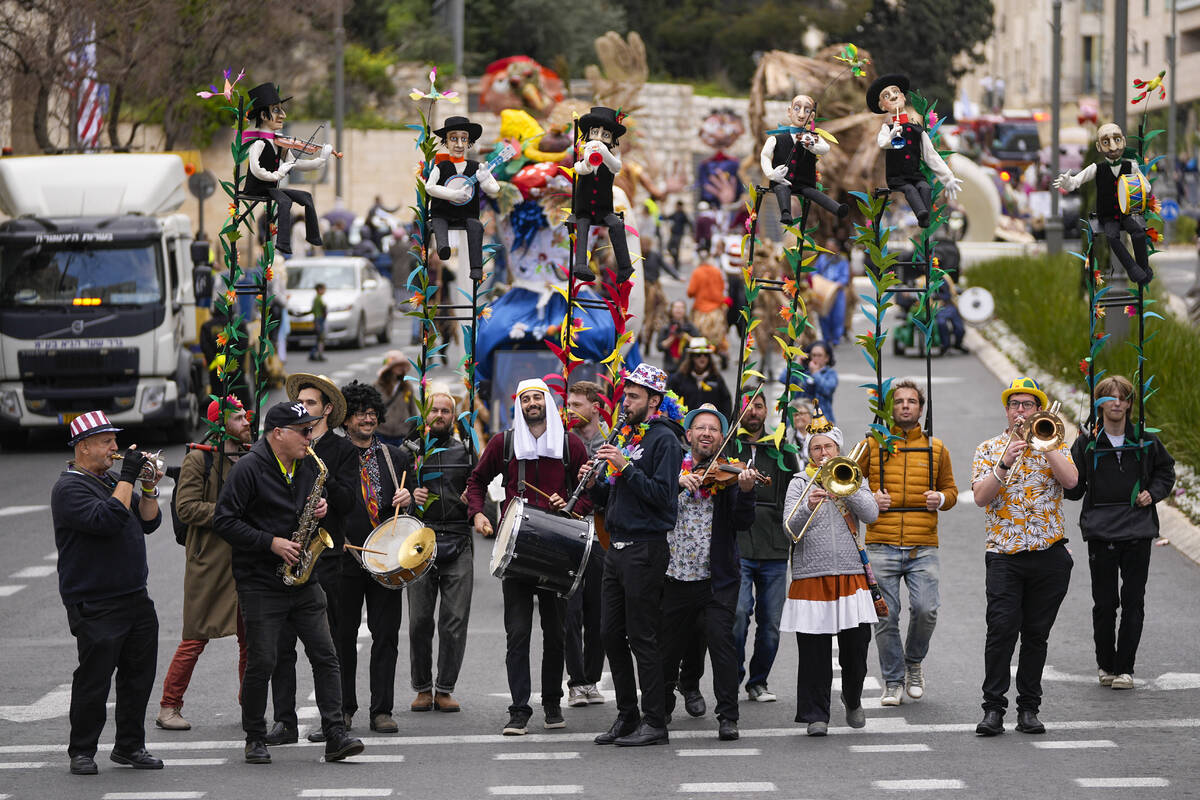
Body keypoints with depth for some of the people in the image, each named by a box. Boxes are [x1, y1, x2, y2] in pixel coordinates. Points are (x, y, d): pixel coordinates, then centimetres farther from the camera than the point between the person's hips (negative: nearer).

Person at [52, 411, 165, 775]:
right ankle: (82, 752, 6)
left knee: (139, 676, 9)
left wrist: (148, 487, 0)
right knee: (93, 679, -4)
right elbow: (107, 520, -25)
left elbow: (148, 523, 15)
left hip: (135, 598, 8)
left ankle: (130, 745, 20)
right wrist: (127, 478, -19)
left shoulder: (110, 481, 18)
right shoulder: (70, 488, -10)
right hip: (95, 605, -8)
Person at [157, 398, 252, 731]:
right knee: (197, 637, -4)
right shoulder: (199, 459, -5)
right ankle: (168, 707, 4)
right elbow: (186, 508, -13)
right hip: (210, 560, -6)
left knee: (251, 638, 5)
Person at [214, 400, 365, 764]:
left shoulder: (309, 465, 10)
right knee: (261, 663, -2)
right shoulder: (249, 469, -10)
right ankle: (255, 739, 12)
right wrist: (271, 543, -18)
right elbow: (224, 521, -13)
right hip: (261, 585, -6)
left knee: (325, 655, -3)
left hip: (303, 583, 6)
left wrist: (320, 509, 2)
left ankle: (335, 736, -4)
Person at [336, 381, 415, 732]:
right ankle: (343, 708, 16)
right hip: (344, 558, -2)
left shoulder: (396, 457, 13)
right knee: (343, 635, 4)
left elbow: (414, 495, 21)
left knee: (386, 634, 0)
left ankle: (381, 710, 4)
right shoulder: (328, 456, 2)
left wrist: (408, 498, -3)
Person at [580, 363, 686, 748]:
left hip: (646, 548, -9)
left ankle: (655, 723, 0)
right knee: (612, 633, 9)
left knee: (642, 637, -6)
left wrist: (625, 467, -22)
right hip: (618, 546, 9)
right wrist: (595, 484, 1)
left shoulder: (663, 439, -9)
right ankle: (627, 716, 18)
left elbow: (662, 495, -19)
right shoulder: (626, 436, 17)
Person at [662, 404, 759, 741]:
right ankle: (661, 710, 33)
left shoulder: (727, 474, 1)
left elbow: (742, 522, -11)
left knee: (721, 641, -13)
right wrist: (679, 482, -22)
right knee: (667, 648, 11)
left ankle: (728, 717, -7)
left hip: (717, 578, -2)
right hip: (675, 577, 2)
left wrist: (745, 490, -28)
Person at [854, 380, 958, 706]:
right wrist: (869, 500, -7)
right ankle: (893, 681, 11)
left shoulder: (936, 448, 11)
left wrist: (942, 499, -4)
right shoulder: (872, 445, 6)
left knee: (926, 609, -13)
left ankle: (913, 661, 15)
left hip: (923, 548, 1)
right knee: (886, 615, -1)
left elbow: (951, 489, 19)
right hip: (882, 547, 0)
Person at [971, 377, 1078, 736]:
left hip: (1049, 554, 1)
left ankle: (1029, 709, 12)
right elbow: (981, 497, -6)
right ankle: (993, 709, -11)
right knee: (1002, 629, -13)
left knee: (1036, 634, 5)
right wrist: (1005, 462, -17)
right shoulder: (989, 449, 7)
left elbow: (1070, 480, -9)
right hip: (1005, 555, -1)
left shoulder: (1053, 446, 10)